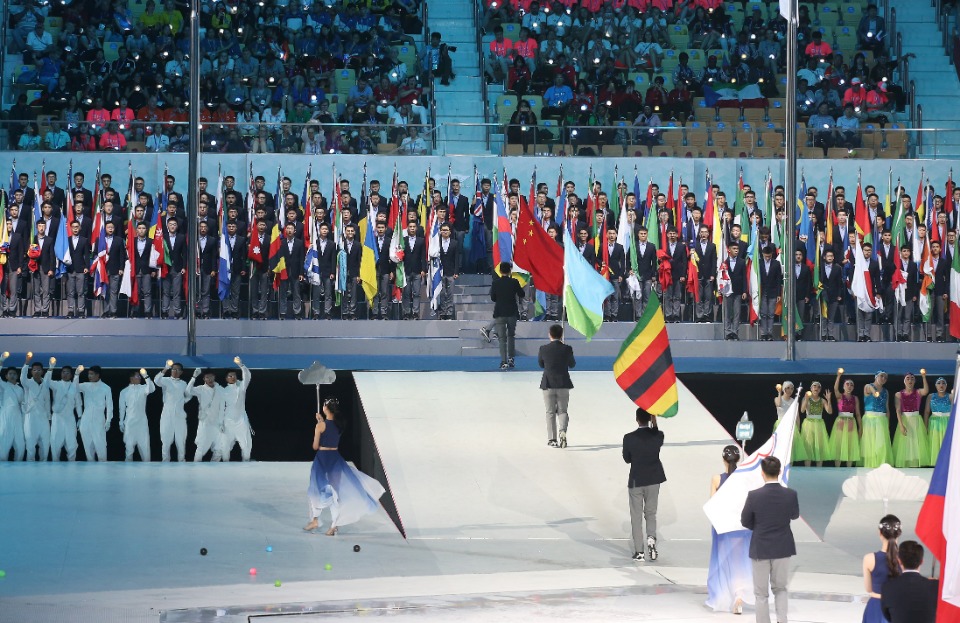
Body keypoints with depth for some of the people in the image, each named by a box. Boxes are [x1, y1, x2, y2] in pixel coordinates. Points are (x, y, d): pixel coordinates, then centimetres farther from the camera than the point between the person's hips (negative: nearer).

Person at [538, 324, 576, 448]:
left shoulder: (544, 349, -6)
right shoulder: (567, 349, -6)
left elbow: (541, 364, 8)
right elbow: (572, 364, 7)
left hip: (548, 384, 0)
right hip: (563, 384, 0)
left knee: (550, 412, 9)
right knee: (562, 411, 9)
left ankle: (552, 439, 7)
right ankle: (562, 431, -17)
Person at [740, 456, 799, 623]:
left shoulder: (754, 495, -18)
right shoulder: (790, 494, -12)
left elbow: (745, 521, -5)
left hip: (760, 548, -2)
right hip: (782, 547, 2)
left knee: (761, 593, 8)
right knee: (780, 588, 18)